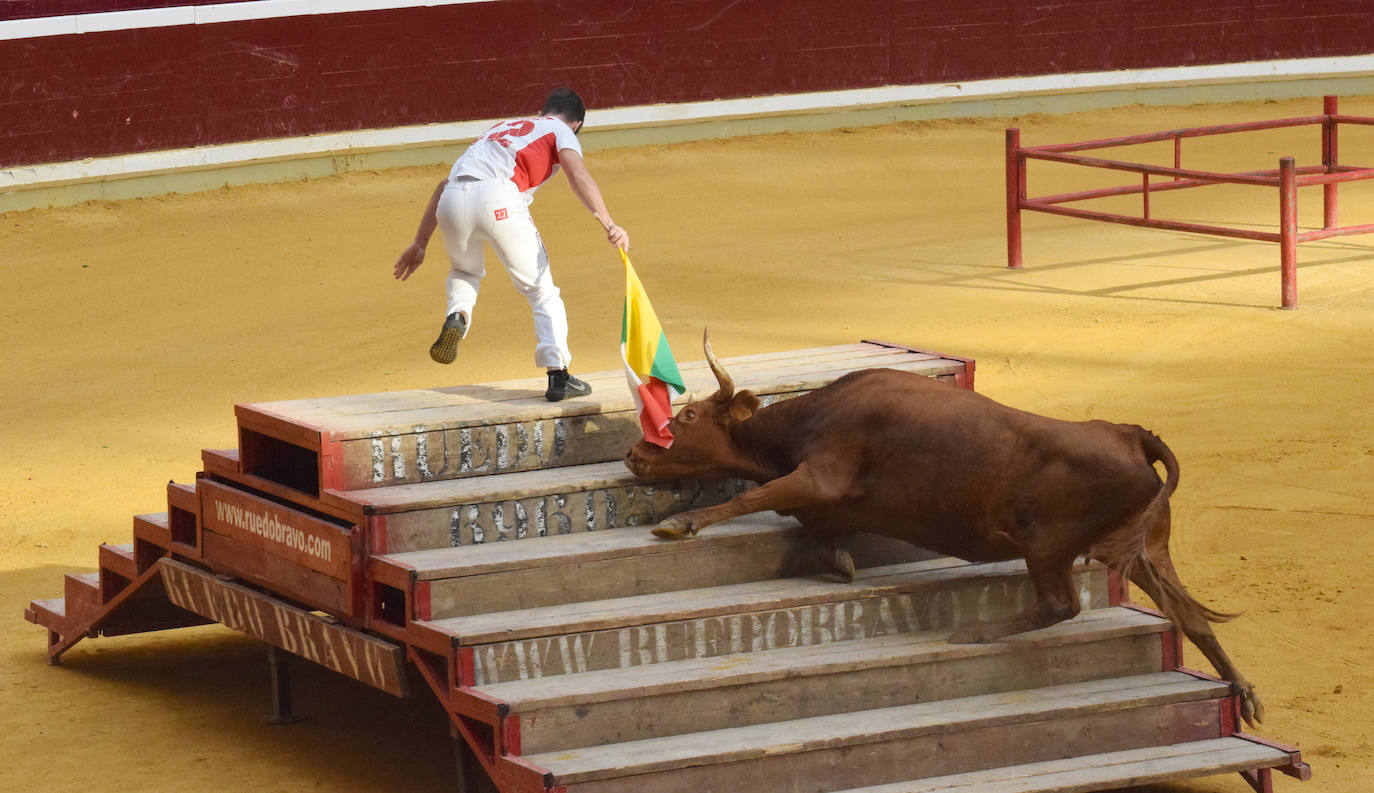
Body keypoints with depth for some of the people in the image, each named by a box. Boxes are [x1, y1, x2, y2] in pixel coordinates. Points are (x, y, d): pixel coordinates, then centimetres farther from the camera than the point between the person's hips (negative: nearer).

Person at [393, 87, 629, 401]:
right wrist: (609, 225, -12)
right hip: (498, 198, -4)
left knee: (464, 272, 33)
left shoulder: (498, 129, 38)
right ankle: (557, 375, -1)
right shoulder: (561, 131, 23)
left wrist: (420, 244, 34)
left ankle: (457, 316, 4)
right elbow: (578, 176, 0)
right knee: (542, 291, 10)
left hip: (452, 200, 4)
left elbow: (445, 184, 33)